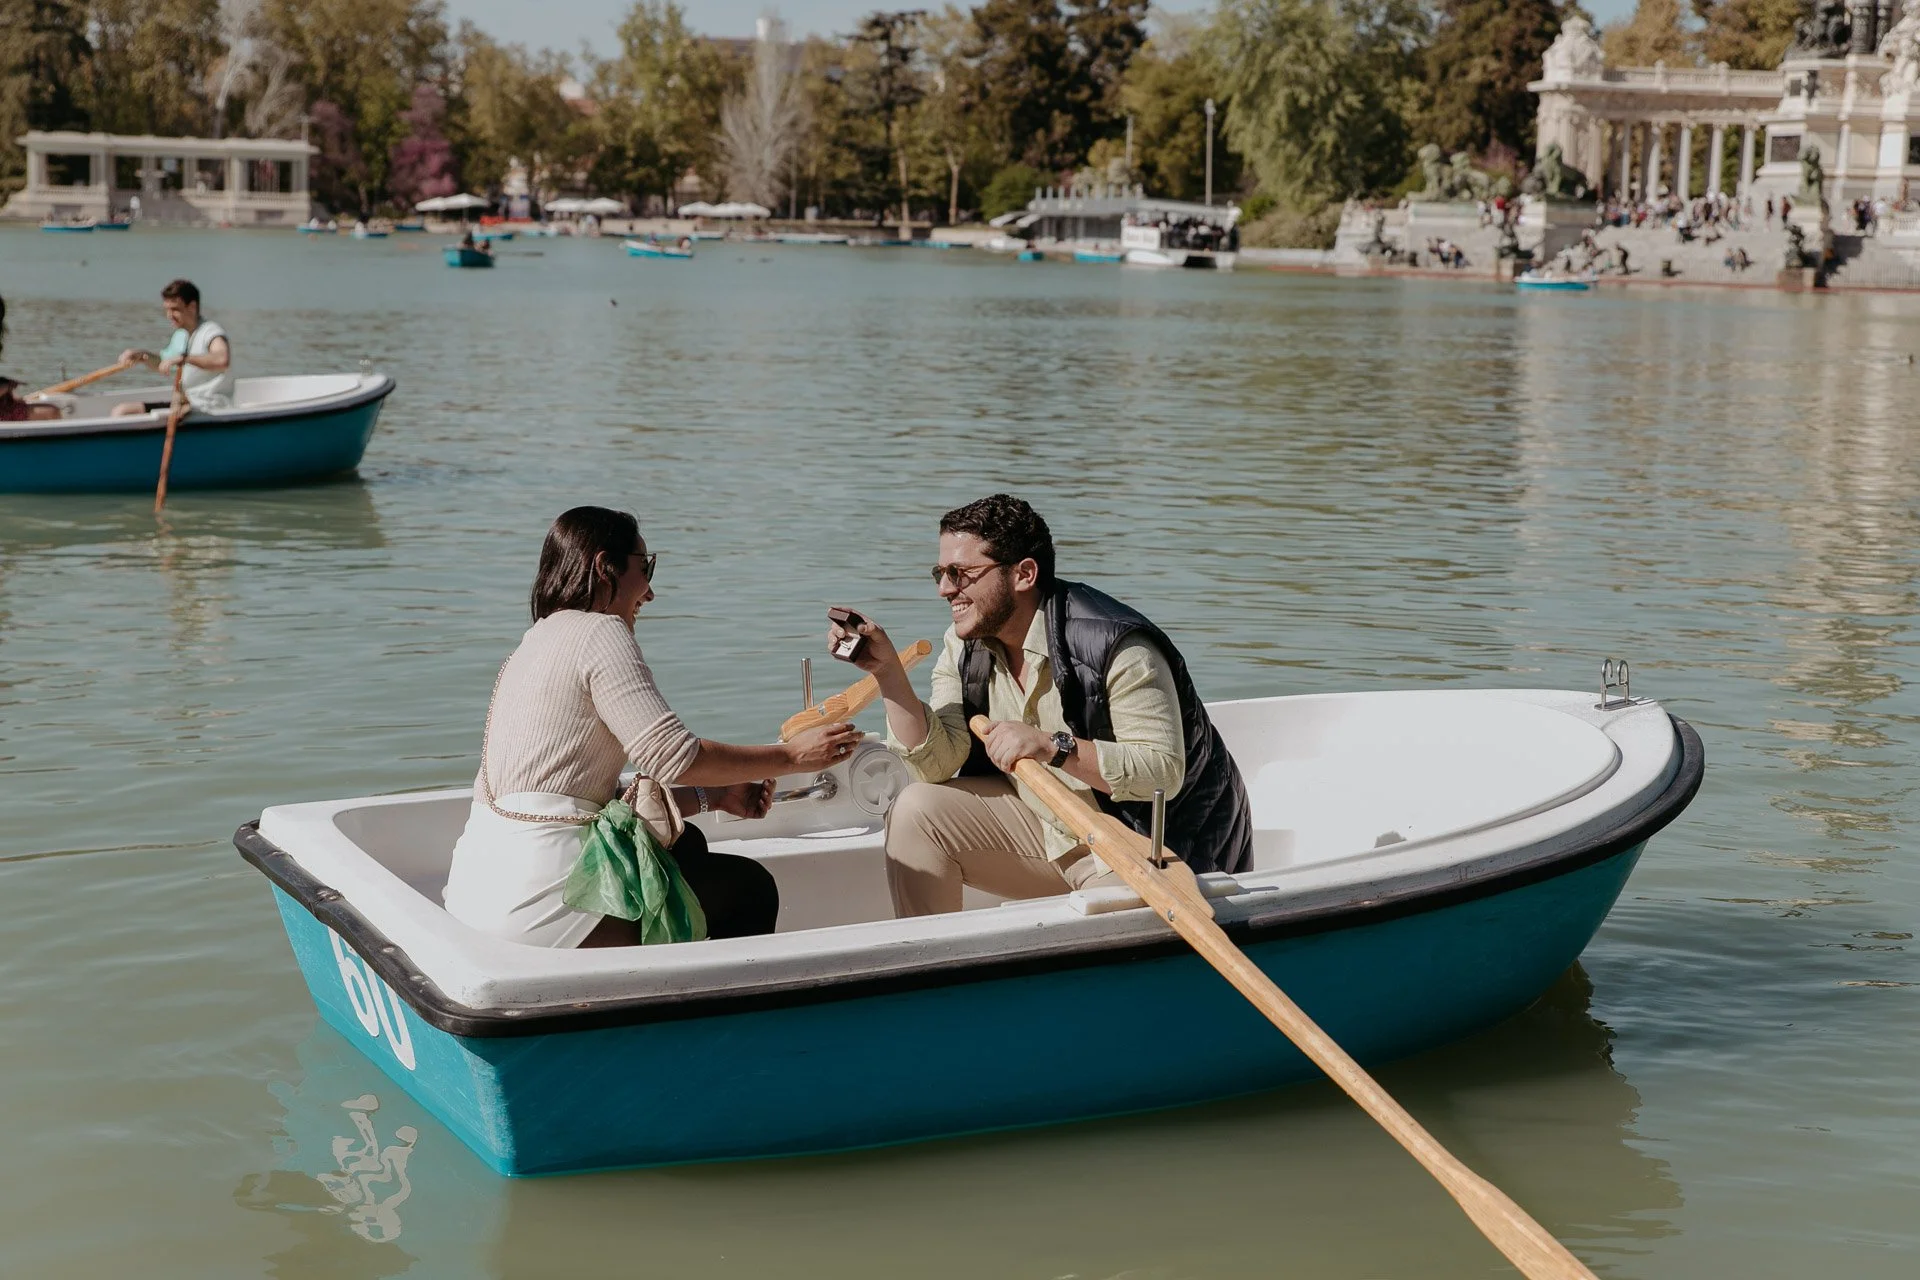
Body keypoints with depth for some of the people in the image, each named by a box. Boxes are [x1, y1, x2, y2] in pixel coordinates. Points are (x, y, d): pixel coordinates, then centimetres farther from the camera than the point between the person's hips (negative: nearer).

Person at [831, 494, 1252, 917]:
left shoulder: (1115, 646, -24)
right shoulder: (965, 648, -1)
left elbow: (1164, 772, -27)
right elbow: (937, 764, -8)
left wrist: (1055, 747, -35)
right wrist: (887, 671, -17)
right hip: (1049, 827, 7)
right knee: (917, 811, -8)